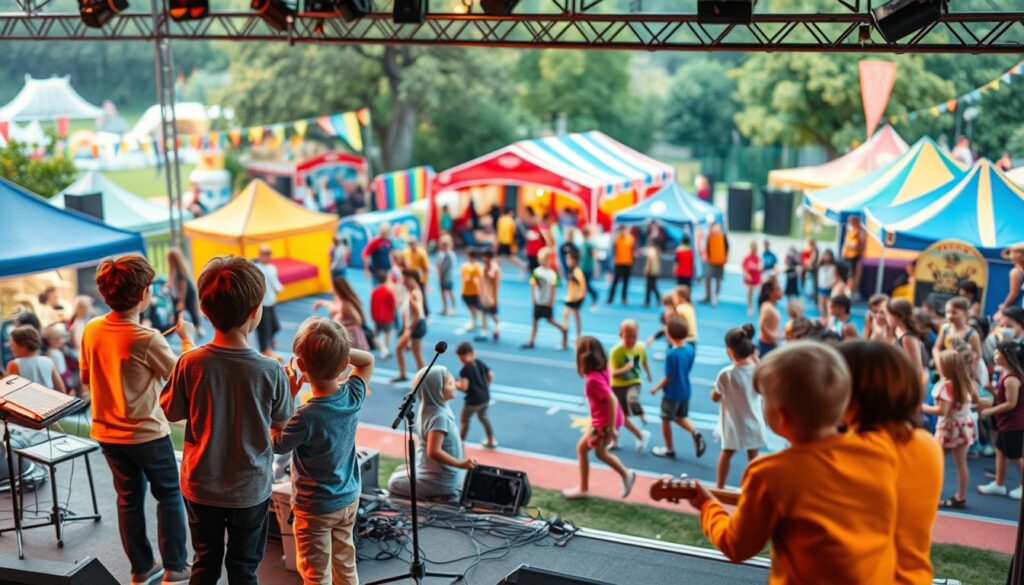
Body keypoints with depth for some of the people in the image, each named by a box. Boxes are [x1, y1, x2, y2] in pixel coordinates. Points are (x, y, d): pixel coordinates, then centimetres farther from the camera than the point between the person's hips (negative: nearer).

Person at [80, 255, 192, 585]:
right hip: (147, 433, -6)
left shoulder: (91, 331, -5)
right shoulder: (147, 339, -24)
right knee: (169, 496, 11)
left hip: (107, 433, 6)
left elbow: (86, 378, 8)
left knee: (129, 499, 16)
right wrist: (187, 339, 3)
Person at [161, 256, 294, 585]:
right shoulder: (271, 371, -20)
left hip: (201, 485, 1)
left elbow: (171, 413, -2)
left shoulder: (190, 364, -18)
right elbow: (281, 424, -5)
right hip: (251, 488, -1)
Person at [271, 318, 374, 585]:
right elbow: (368, 360, 7)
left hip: (314, 508, -6)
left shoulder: (306, 416, -31)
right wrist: (339, 350, -10)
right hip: (349, 499, 6)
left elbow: (276, 445, -12)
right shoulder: (353, 395, -14)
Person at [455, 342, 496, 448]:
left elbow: (464, 387, -25)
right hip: (485, 397, 7)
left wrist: (453, 384, -9)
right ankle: (491, 440, 34)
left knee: (464, 420, 9)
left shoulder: (465, 370, -21)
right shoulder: (480, 364, 1)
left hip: (473, 400, -7)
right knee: (483, 417, 27)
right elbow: (491, 377, 8)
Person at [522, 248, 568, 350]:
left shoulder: (551, 274, -15)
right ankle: (531, 342, 11)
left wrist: (551, 301, -14)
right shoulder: (536, 271, -1)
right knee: (535, 320, 7)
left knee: (550, 320, 3)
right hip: (538, 301, 5)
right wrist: (533, 298, 0)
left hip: (547, 302, -5)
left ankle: (564, 330, 26)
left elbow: (552, 288, -14)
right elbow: (533, 285, 3)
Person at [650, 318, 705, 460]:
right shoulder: (691, 349, -6)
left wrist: (656, 388, -5)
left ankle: (669, 450, 26)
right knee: (681, 417, 24)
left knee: (666, 420, 13)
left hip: (672, 392, -7)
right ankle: (695, 433, -2)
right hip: (685, 390, 7)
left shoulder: (671, 354, -26)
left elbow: (668, 377, -18)